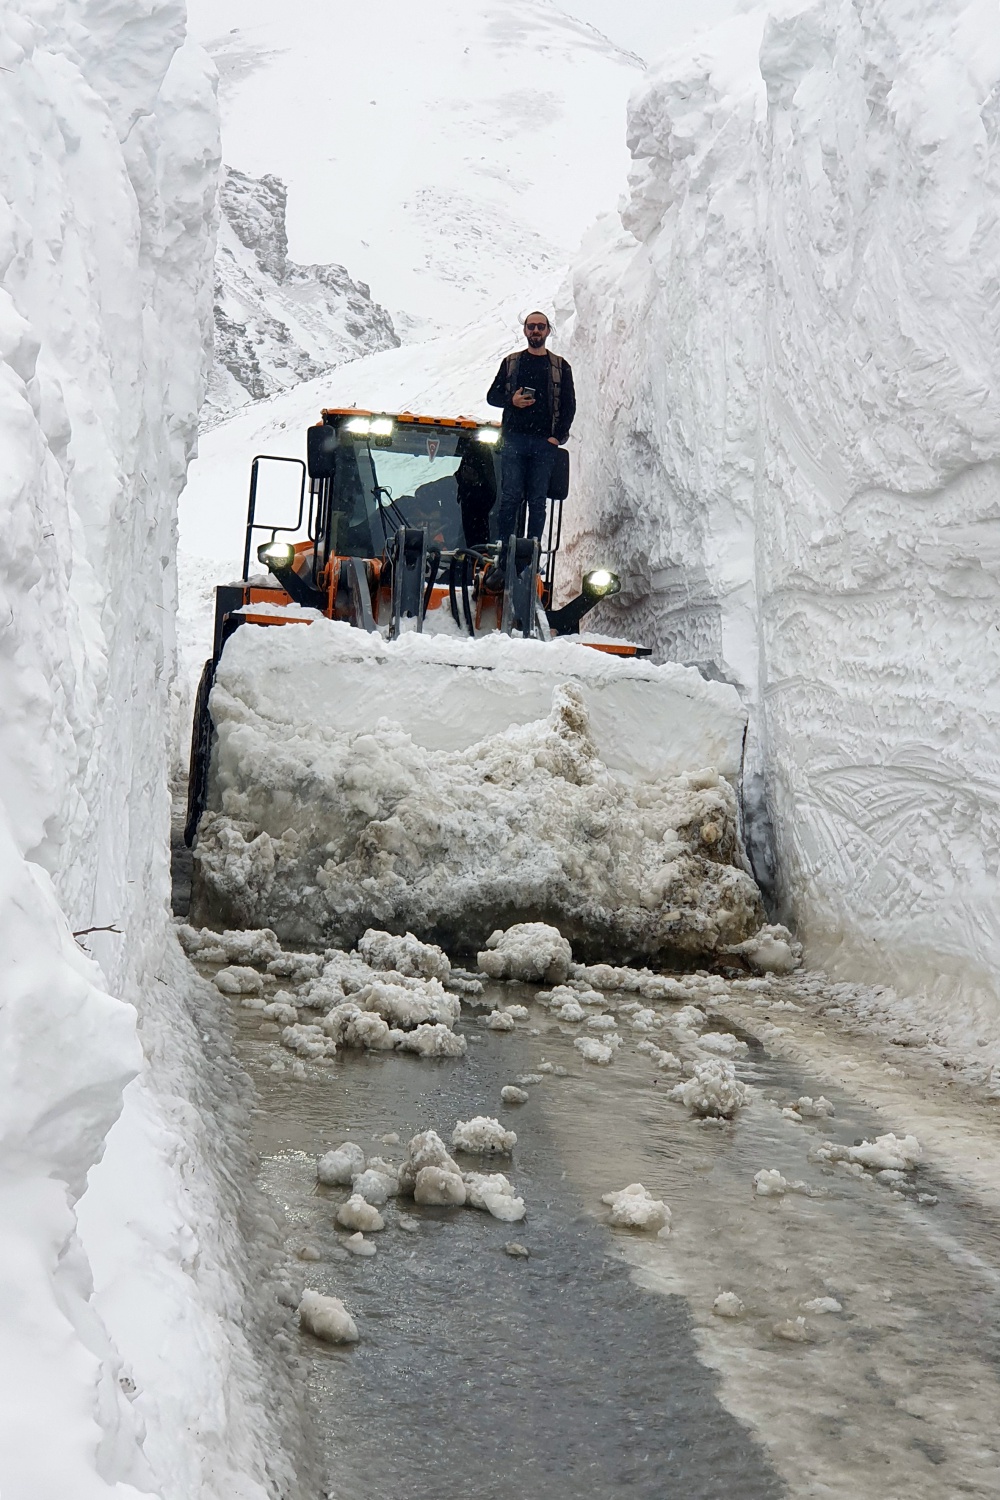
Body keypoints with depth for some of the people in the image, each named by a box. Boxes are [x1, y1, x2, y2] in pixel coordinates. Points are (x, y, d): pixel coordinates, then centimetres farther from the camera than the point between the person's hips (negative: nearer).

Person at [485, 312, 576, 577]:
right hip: (514, 439, 0)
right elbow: (492, 396, 14)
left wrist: (558, 436, -4)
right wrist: (511, 400, -7)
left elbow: (569, 406, 9)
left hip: (544, 443, 0)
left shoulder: (560, 366, 12)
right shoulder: (511, 362, 13)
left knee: (537, 502, 0)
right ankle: (505, 560, -4)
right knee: (510, 498, -6)